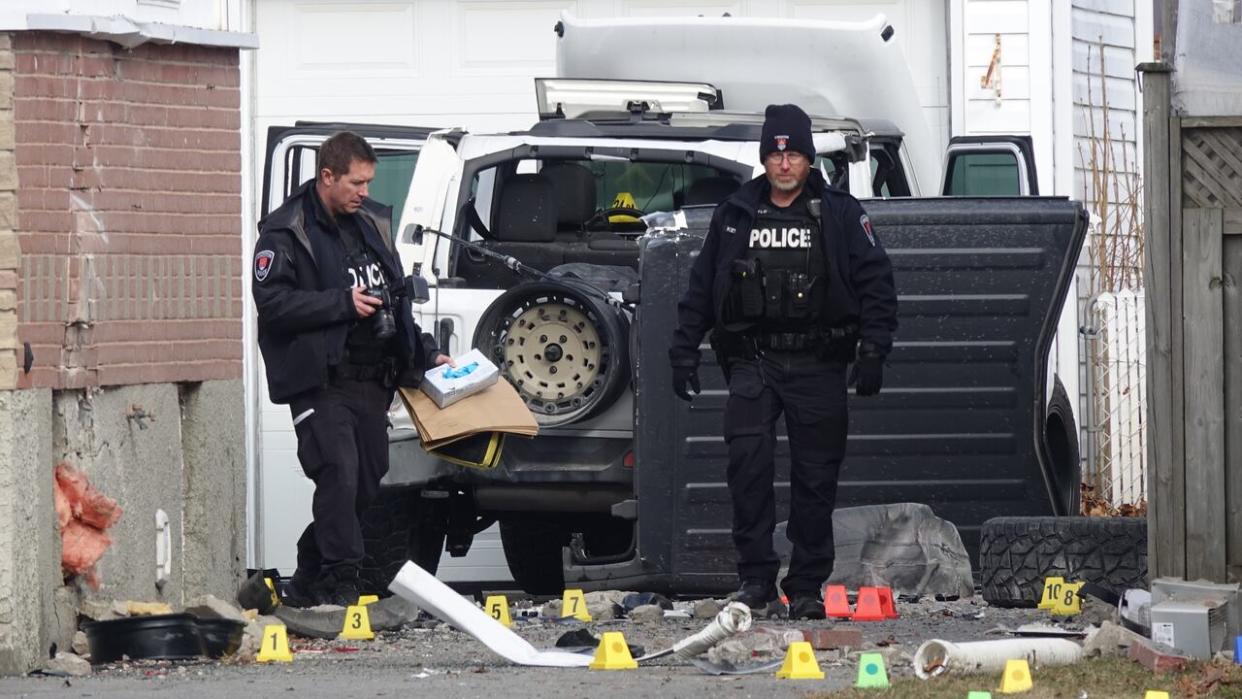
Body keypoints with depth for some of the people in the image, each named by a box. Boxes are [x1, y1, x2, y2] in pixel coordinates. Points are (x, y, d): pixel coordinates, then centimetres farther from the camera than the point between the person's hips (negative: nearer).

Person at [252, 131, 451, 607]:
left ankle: (308, 583, 18)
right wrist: (344, 303, -17)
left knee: (367, 484, 7)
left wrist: (425, 354, 23)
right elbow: (272, 301, -16)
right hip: (320, 384, -7)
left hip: (371, 383, 7)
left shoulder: (372, 224, 18)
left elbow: (397, 299, 27)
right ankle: (340, 585, -14)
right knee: (339, 474, -17)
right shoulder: (286, 232, -5)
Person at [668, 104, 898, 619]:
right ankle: (756, 578, -13)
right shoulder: (734, 216, 12)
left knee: (815, 476, 1)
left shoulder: (841, 215, 5)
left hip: (818, 366, -1)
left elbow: (876, 284, 4)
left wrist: (873, 352, -6)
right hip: (752, 362, 1)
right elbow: (701, 288, 18)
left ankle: (806, 587, 10)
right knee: (748, 460, -17)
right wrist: (684, 350, 12)